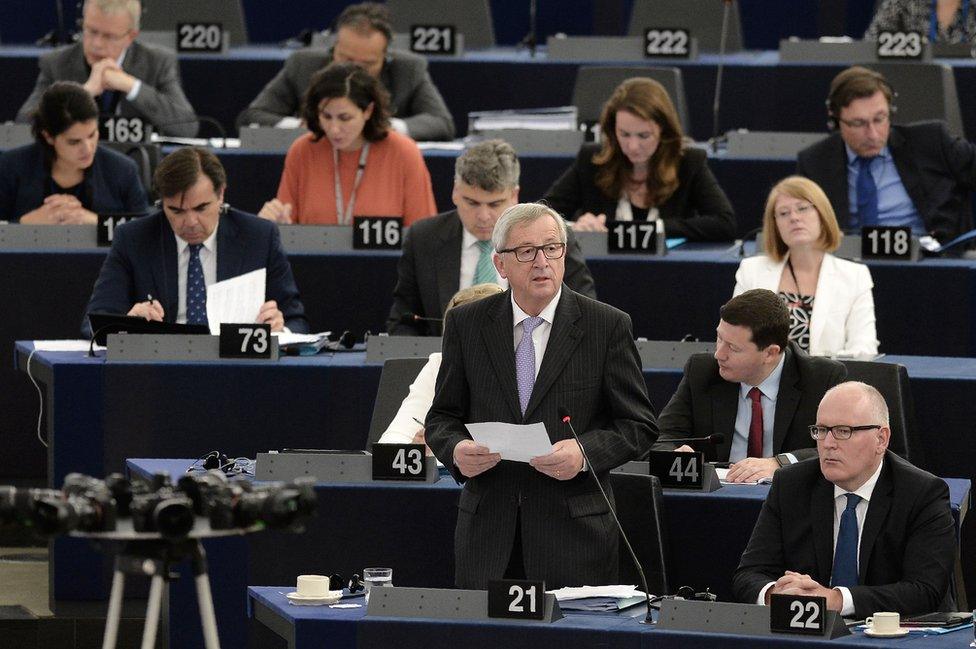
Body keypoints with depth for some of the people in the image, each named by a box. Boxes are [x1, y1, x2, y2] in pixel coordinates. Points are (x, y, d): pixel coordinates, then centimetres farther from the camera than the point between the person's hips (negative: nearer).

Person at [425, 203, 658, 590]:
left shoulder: (608, 326, 0)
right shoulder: (467, 324, 7)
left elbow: (639, 426, 2)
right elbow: (442, 418, 12)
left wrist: (585, 452, -16)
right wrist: (456, 450, -10)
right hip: (486, 530, 2)